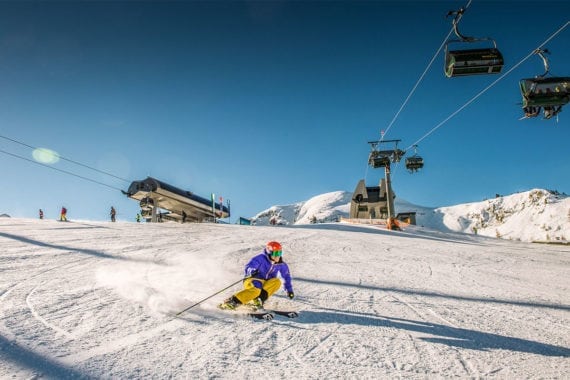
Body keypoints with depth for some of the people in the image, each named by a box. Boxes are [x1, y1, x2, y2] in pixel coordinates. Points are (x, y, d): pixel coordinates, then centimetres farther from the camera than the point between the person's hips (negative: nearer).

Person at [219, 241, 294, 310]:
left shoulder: (281, 265, 2)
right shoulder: (261, 258, -12)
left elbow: (287, 276, 16)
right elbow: (248, 267, -20)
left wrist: (289, 290, 16)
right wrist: (251, 271, -43)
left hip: (266, 285, 4)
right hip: (252, 281, -4)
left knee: (277, 281, -25)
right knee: (256, 289, -39)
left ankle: (260, 299, -28)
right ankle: (232, 301, -30)